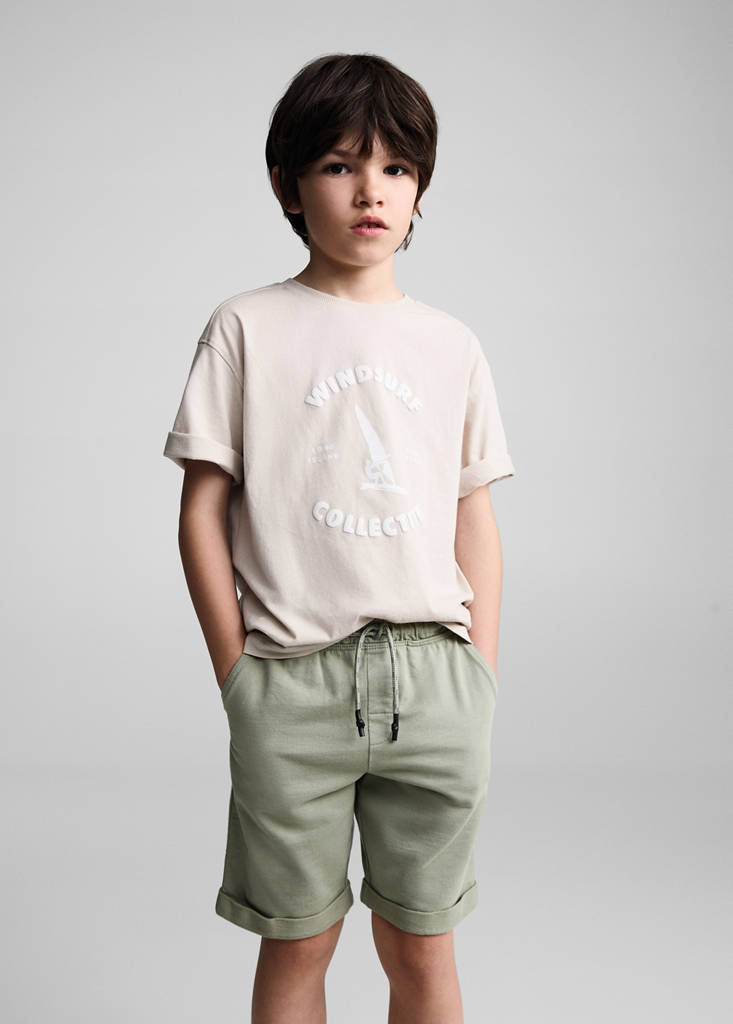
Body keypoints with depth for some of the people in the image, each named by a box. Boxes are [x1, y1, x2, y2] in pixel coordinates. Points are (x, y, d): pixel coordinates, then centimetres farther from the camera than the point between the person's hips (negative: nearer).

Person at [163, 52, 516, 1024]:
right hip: (292, 681, -2)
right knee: (297, 940, 11)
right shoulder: (247, 329, 2)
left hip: (433, 677, 2)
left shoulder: (451, 344, 10)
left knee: (422, 946, 13)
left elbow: (476, 520, 11)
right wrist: (238, 673, -4)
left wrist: (482, 678, 5)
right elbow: (203, 512, 0)